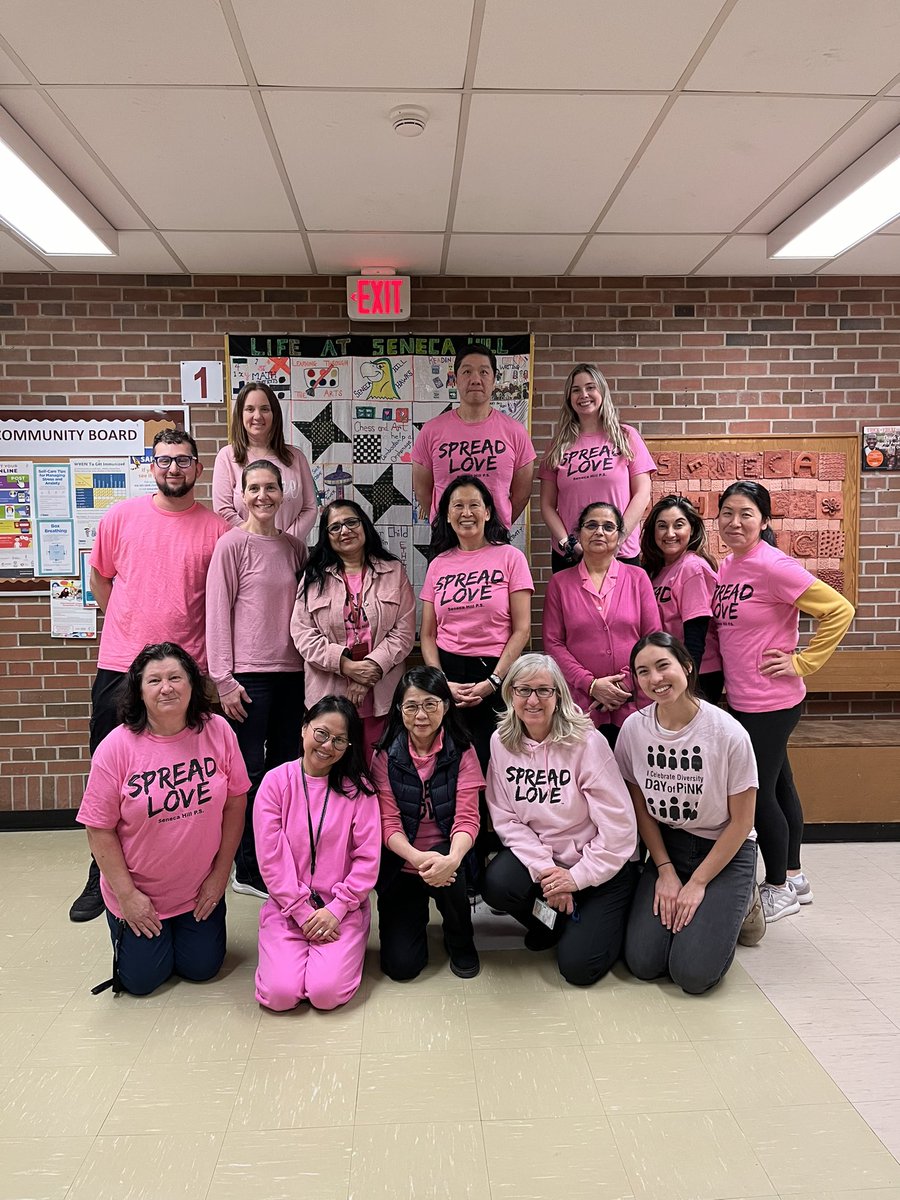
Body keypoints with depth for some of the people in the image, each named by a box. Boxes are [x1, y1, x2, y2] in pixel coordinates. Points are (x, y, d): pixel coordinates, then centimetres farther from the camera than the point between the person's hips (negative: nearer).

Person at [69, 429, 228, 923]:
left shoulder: (215, 529, 0)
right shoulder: (121, 516, 4)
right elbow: (99, 579, 15)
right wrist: (134, 625, 11)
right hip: (119, 666, 2)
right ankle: (101, 878, 27)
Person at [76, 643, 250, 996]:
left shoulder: (217, 731, -13)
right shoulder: (116, 747, -18)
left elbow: (235, 804, -5)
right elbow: (99, 829, -12)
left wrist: (220, 874, -4)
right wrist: (127, 894, -11)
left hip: (200, 889, 2)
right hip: (138, 891, -1)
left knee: (201, 968, 10)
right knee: (142, 980, 7)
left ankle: (186, 931, 42)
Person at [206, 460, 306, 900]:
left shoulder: (294, 547, 11)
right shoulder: (233, 544, -5)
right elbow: (217, 613, -8)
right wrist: (223, 680, -12)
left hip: (291, 672, 6)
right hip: (249, 674, -6)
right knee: (250, 772, 0)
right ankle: (247, 869, 14)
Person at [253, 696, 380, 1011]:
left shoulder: (358, 788, -3)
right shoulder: (276, 782, -5)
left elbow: (368, 859, -5)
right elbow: (270, 857, -7)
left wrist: (336, 909, -12)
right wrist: (303, 912, -10)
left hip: (342, 908, 0)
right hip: (287, 905, 1)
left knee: (327, 993, -18)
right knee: (280, 993, -16)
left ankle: (342, 951, 15)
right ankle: (285, 951, 17)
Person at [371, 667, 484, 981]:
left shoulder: (462, 753, -6)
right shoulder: (386, 755, -4)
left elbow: (467, 818, -14)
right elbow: (388, 823, -10)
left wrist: (452, 858, -36)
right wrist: (417, 858, -30)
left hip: (446, 854, 0)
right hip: (401, 864, 0)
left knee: (446, 865, -36)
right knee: (401, 965, -12)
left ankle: (461, 942, -4)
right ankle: (417, 914, 24)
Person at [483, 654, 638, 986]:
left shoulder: (587, 742, -19)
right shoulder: (501, 742, -6)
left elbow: (618, 827, -18)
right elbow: (505, 818, -6)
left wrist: (578, 877, -16)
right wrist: (544, 868, -17)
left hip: (600, 868, -3)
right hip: (538, 854, 3)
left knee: (577, 966, -13)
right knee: (497, 885, -27)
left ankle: (599, 920, 22)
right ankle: (553, 923, 7)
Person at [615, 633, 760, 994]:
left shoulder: (728, 733, -21)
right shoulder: (634, 728, -11)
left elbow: (741, 821, -11)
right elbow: (641, 807, 2)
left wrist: (697, 883, -11)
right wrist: (666, 871, -3)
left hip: (725, 851, -3)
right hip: (666, 846, 3)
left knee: (692, 973, -14)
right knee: (642, 963, -10)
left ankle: (735, 906, 14)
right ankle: (677, 906, 19)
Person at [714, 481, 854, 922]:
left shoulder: (773, 566, -18)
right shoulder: (725, 566, 6)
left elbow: (839, 610, -19)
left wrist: (802, 662, -16)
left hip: (770, 702, -8)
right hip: (741, 700, 8)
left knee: (759, 794, 2)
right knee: (778, 786, 19)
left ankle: (778, 890, 21)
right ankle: (794, 877, 36)